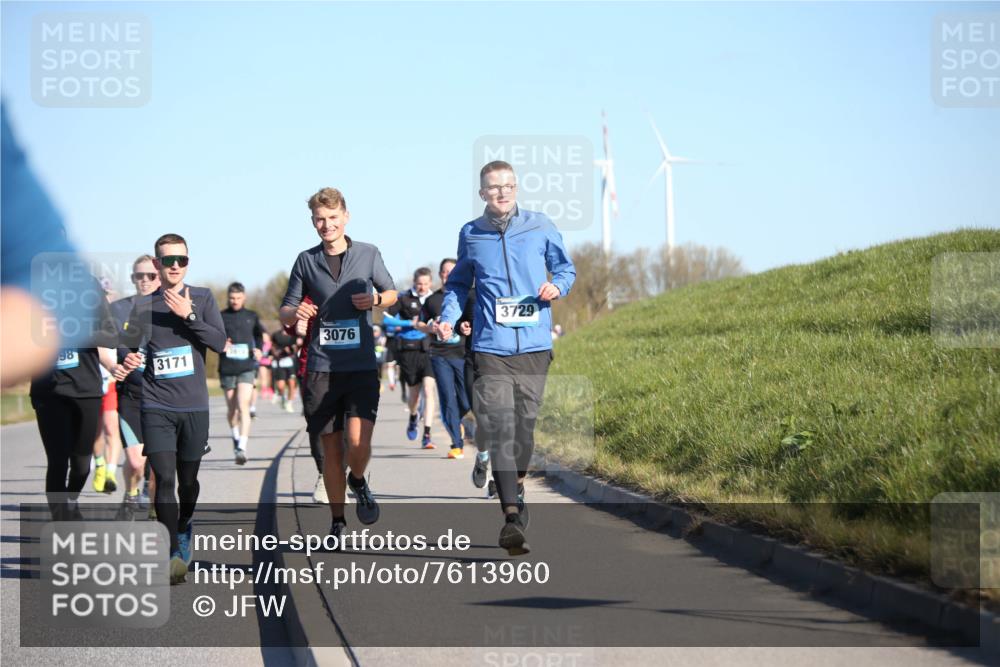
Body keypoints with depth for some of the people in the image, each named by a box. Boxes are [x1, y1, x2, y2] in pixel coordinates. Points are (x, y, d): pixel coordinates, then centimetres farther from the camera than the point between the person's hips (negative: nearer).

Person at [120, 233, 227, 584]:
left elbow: (220, 341, -6)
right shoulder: (143, 305, 5)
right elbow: (128, 346, 10)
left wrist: (188, 315, -16)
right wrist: (127, 360, -13)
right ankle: (174, 555, -16)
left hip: (194, 406, 1)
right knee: (164, 478, -13)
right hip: (156, 407, -1)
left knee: (188, 479, 11)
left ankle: (184, 528, 40)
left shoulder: (202, 298, 4)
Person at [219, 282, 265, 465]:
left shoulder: (251, 317, 7)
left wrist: (259, 349, 3)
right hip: (227, 369, 1)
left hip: (247, 368, -1)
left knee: (243, 406, -15)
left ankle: (242, 448, -21)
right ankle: (236, 438, 37)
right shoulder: (221, 317, 3)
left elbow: (259, 335, 21)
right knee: (232, 408, 11)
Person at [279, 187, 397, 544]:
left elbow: (391, 292, 16)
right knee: (331, 447, 6)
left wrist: (376, 300, -7)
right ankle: (337, 521, 18)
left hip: (361, 367, -1)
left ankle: (358, 481, 16)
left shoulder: (369, 254, 2)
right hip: (322, 368, 1)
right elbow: (284, 312, 10)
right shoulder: (306, 260, 5)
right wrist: (296, 313, -14)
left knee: (359, 440, -17)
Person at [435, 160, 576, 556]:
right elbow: (459, 283, 20)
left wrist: (557, 286, -7)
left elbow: (566, 267, 15)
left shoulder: (540, 227, 4)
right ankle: (513, 516, -18)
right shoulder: (470, 235, 7)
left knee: (525, 424, 8)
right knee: (499, 429, -12)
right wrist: (448, 319, 4)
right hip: (491, 348, -1)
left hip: (534, 345, 1)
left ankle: (516, 485, 36)